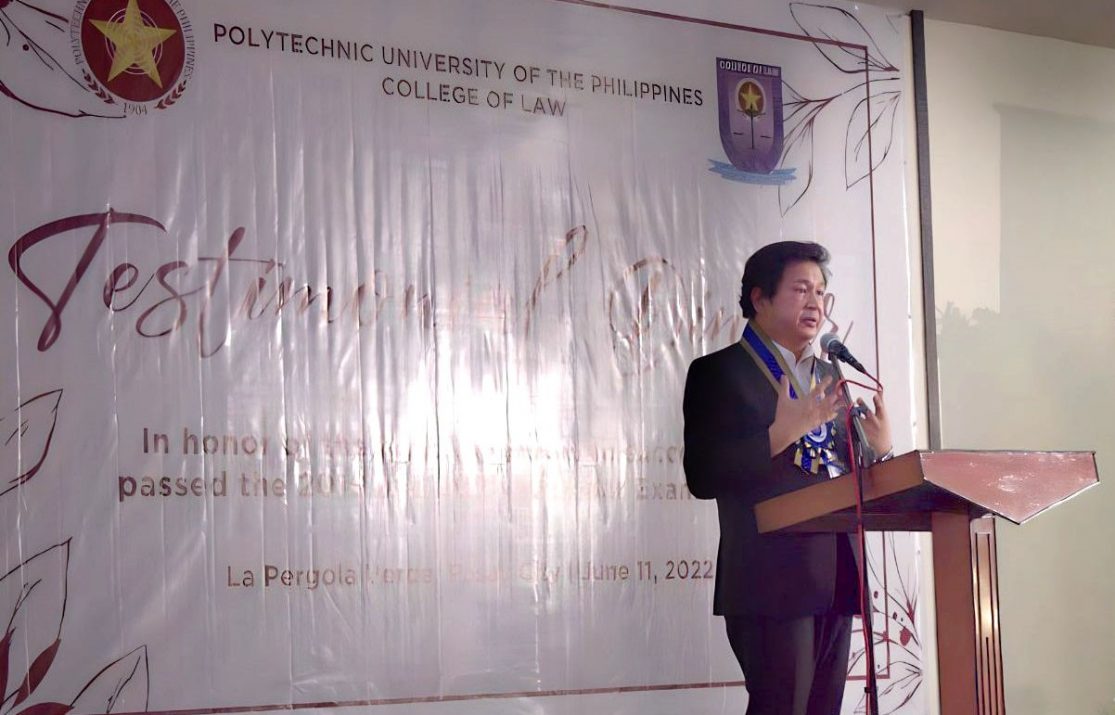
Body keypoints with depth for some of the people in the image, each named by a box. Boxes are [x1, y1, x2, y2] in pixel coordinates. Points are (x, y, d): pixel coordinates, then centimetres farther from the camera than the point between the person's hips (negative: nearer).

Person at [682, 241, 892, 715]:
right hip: (772, 581, -7)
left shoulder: (828, 377, 20)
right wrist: (781, 434, -21)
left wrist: (879, 450, 1)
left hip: (835, 580, 7)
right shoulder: (719, 373, -1)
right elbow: (703, 477, -11)